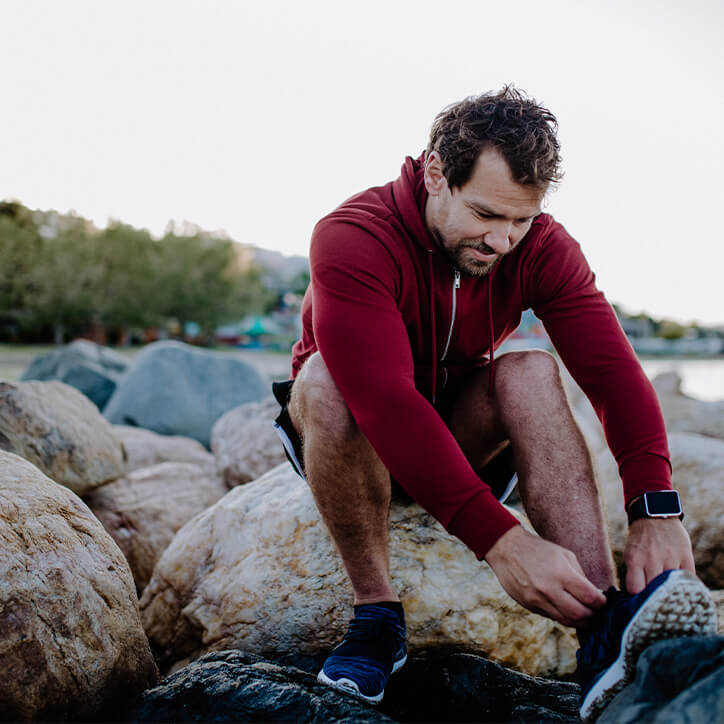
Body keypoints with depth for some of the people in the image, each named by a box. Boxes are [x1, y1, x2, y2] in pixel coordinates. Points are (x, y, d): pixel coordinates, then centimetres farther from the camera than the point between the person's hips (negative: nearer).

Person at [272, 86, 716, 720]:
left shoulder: (540, 246, -14)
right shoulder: (353, 239, -28)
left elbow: (611, 367, -24)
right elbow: (385, 400, -41)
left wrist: (656, 507, -40)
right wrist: (498, 538, -49)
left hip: (461, 433, 3)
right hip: (358, 435, -2)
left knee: (531, 372, -27)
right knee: (324, 378, -35)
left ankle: (603, 633, -39)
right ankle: (376, 613, -25)